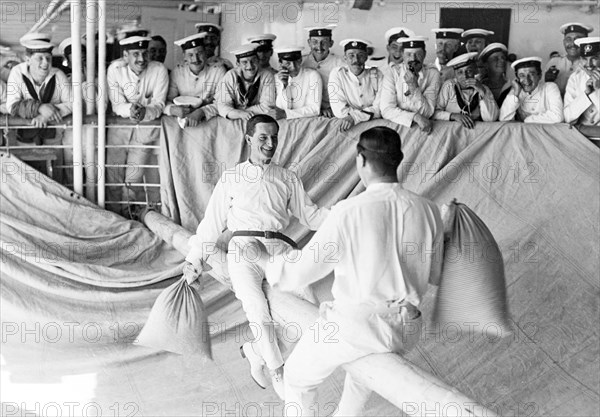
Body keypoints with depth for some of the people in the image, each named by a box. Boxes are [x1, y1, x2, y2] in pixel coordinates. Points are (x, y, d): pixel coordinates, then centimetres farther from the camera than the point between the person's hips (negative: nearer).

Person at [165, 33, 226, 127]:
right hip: (184, 120, 1)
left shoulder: (218, 70, -5)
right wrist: (173, 109, -25)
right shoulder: (177, 72, 1)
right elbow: (167, 101, -1)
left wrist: (201, 112, -29)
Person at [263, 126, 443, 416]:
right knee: (367, 358, 40)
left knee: (297, 377, 22)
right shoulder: (427, 210, -6)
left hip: (353, 325, -5)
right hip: (406, 331, 5)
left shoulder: (349, 212, -19)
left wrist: (264, 261, 10)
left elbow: (301, 270, -9)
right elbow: (433, 275, 8)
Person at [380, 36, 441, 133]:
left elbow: (427, 113, -6)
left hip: (422, 127, 0)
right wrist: (415, 117, -21)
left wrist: (414, 87, -18)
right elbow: (386, 110, -11)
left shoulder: (433, 74, 0)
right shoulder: (392, 74, -3)